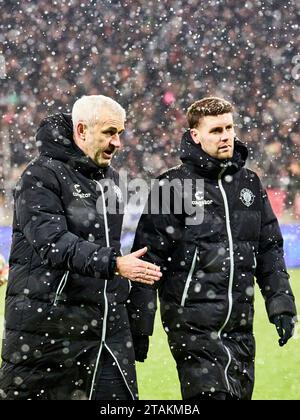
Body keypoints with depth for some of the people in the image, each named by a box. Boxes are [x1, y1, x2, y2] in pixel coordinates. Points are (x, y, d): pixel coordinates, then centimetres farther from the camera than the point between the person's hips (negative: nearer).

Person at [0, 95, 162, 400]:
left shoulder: (110, 178, 17)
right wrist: (114, 263, -31)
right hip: (47, 323, -6)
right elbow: (54, 243, -22)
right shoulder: (40, 177, -9)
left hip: (107, 324, 7)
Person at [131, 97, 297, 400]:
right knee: (214, 393, -13)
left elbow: (270, 249, 18)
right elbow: (149, 258, -6)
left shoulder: (249, 183, 13)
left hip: (239, 326, 6)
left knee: (240, 393, 9)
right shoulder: (173, 185, -5)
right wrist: (140, 325, -8)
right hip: (193, 326, -6)